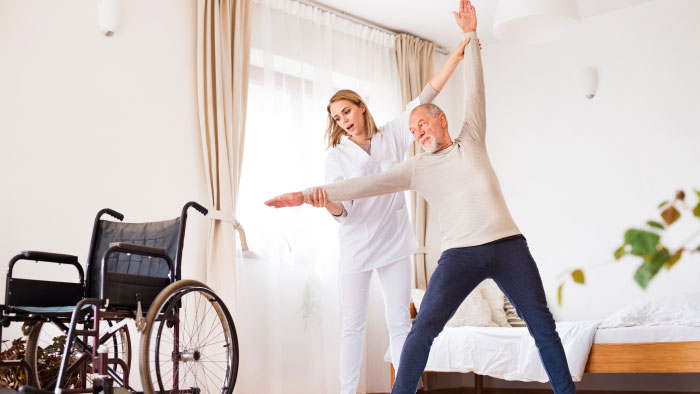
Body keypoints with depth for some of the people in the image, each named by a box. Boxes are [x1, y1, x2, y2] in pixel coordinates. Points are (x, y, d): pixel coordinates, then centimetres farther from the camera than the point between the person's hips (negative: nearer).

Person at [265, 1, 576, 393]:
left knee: (543, 325, 4)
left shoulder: (472, 141, 14)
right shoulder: (416, 168, 10)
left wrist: (471, 36, 7)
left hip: (508, 244, 1)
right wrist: (310, 194, -5)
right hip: (461, 253, -1)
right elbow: (369, 184, 2)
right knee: (423, 329, -12)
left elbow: (474, 91, 11)